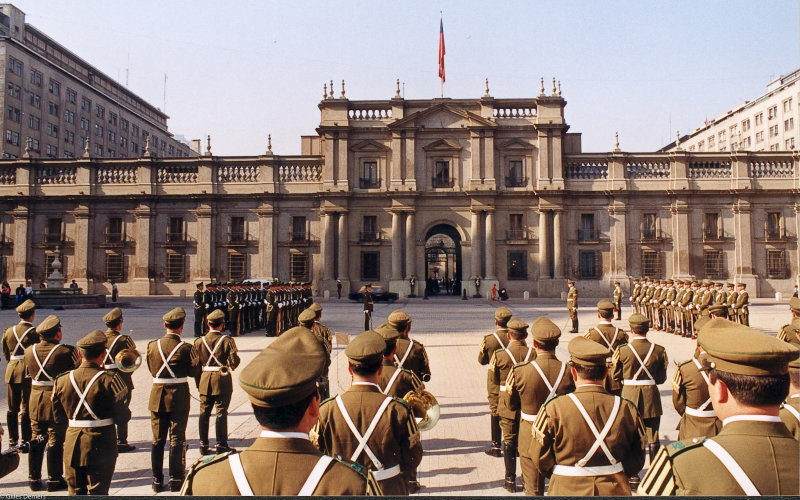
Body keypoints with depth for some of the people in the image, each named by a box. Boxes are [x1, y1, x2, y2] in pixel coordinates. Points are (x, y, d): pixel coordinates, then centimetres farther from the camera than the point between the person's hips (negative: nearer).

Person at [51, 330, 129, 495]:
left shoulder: (62, 381, 0)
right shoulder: (109, 380, -14)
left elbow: (58, 417, 7)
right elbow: (123, 416, -14)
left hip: (72, 446, 4)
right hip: (101, 445, -4)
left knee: (76, 491, 17)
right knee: (98, 492, 6)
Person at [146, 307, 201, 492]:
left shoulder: (153, 345, -1)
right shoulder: (186, 348, -13)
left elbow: (152, 370, 8)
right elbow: (195, 372, -8)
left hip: (157, 396, 3)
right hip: (179, 397, -3)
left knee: (157, 440, 14)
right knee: (177, 440, 5)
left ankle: (157, 480, 21)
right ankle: (176, 480, 8)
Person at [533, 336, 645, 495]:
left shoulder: (554, 409, -17)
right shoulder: (627, 409, -10)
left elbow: (543, 461, -8)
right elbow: (637, 462, -1)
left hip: (568, 491, -2)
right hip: (615, 491, 2)